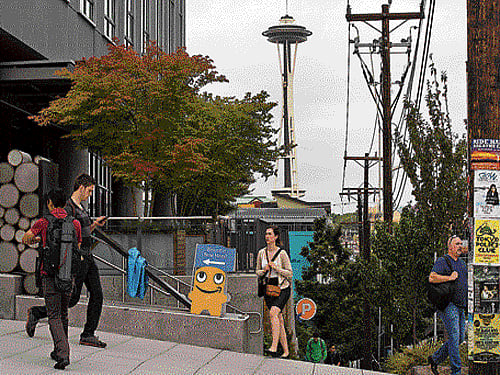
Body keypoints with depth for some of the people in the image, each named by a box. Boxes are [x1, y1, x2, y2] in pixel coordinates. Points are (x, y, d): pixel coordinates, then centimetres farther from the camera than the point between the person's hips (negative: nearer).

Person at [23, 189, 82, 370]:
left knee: (54, 317, -2)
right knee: (63, 314, 19)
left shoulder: (43, 222, -4)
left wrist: (35, 239, 34)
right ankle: (59, 351, 29)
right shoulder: (75, 223, 4)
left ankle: (63, 354, -16)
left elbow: (25, 239, 12)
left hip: (49, 275, -3)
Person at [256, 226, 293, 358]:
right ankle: (285, 351, 11)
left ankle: (274, 348, -34)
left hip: (282, 288, -5)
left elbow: (289, 273, -6)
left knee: (273, 312, -27)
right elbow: (257, 272, 14)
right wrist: (264, 270, -8)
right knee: (279, 321, 5)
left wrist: (275, 268, -18)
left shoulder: (282, 253, -8)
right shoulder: (261, 253, 6)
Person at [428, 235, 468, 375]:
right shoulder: (442, 261, -7)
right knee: (454, 337, -10)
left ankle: (435, 358, 23)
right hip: (448, 305, -8)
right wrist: (449, 278, -20)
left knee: (460, 338, 9)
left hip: (460, 306, 8)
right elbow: (432, 278, -19)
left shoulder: (462, 263, 18)